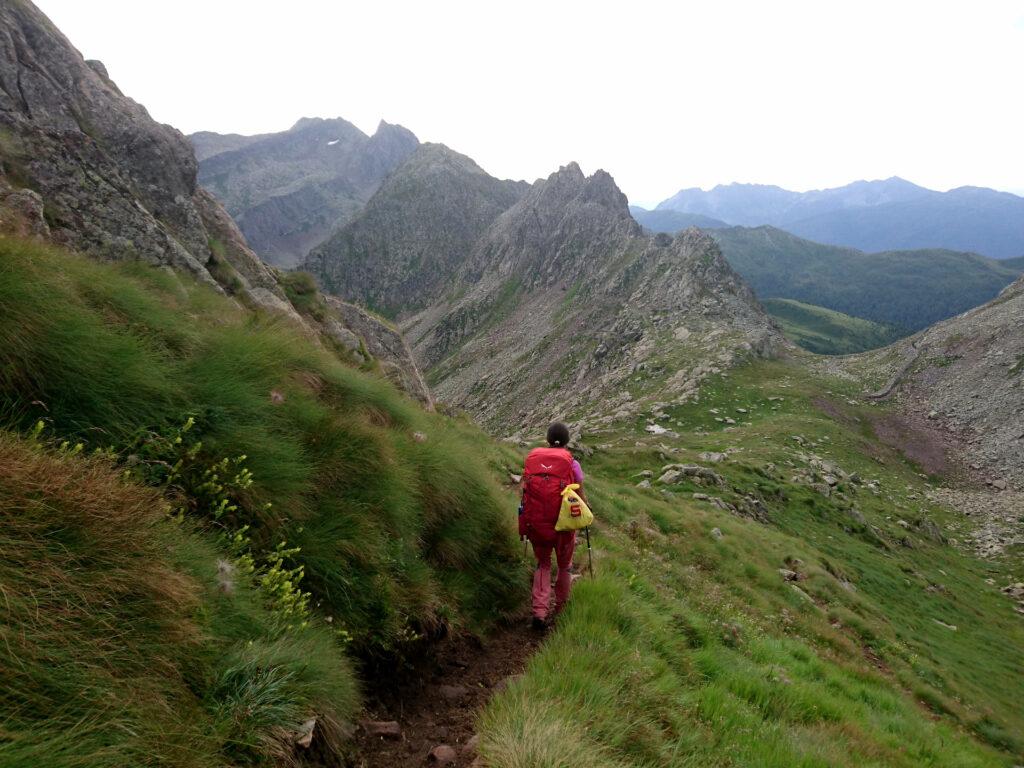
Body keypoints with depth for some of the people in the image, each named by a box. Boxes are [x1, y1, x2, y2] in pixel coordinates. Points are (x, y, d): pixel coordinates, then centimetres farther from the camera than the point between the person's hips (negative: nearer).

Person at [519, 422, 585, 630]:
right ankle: (561, 609, 38)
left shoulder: (531, 458, -3)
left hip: (535, 525, 2)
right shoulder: (572, 464, -10)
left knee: (543, 564, 23)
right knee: (564, 566, 23)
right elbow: (581, 498, -8)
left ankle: (540, 612, 10)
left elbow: (525, 491, 0)